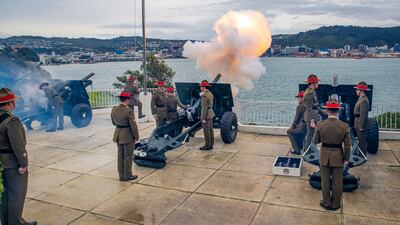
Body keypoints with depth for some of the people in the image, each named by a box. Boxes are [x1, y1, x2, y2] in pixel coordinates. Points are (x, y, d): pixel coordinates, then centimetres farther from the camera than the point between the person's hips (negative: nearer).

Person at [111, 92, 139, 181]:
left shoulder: (114, 109, -1)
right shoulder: (129, 111, -22)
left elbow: (113, 122, 12)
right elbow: (133, 125, -18)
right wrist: (136, 137, -6)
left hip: (118, 135, 7)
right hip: (128, 136, -7)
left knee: (120, 156, 16)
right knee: (128, 156, 8)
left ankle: (121, 175, 27)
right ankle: (127, 176, 19)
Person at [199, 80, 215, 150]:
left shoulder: (204, 95, -18)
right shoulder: (210, 94, 11)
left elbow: (204, 107, -21)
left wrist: (203, 118, -20)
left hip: (206, 114, -9)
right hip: (210, 113, 9)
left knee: (206, 130, -3)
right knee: (210, 129, 11)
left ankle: (207, 145, 3)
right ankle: (211, 144, 17)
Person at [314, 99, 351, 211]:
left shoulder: (320, 125, -13)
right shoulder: (344, 126, -13)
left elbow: (316, 141, -3)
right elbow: (347, 145, -8)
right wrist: (346, 158, 4)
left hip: (325, 156, 0)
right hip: (338, 156, 0)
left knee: (325, 181, 15)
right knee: (337, 182, 15)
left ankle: (326, 203, 28)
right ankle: (335, 204, 29)